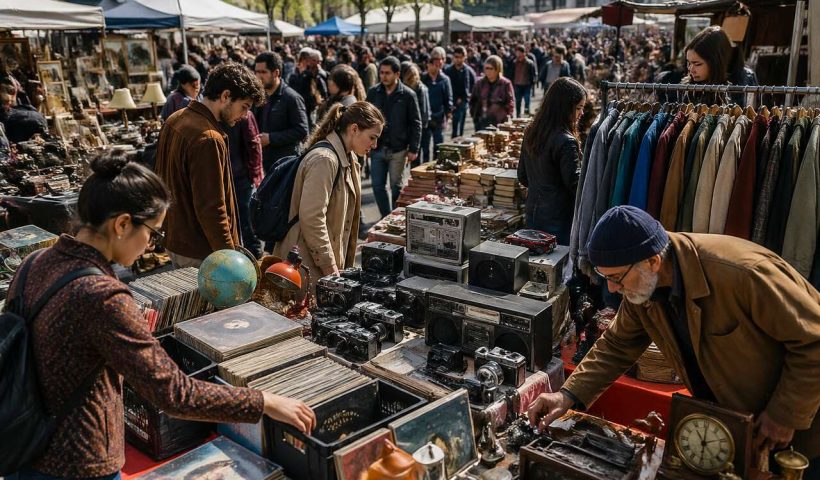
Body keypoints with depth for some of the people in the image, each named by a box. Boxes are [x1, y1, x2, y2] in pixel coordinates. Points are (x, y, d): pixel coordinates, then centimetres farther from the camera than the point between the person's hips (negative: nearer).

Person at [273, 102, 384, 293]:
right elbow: (311, 218, -23)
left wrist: (339, 267, 18)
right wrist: (331, 269, -18)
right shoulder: (324, 160, -17)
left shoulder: (348, 160, 13)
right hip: (308, 268, -9)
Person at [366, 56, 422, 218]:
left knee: (396, 187, 7)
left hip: (398, 150, -3)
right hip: (377, 148, 3)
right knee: (378, 186, 7)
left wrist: (413, 149, -8)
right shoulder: (373, 93, 3)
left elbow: (416, 124, -3)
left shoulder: (408, 95, -5)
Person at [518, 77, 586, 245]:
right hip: (559, 219, -8)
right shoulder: (565, 141, -20)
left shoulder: (531, 132, 5)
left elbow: (523, 177, 13)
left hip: (533, 215, 8)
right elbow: (575, 185, -15)